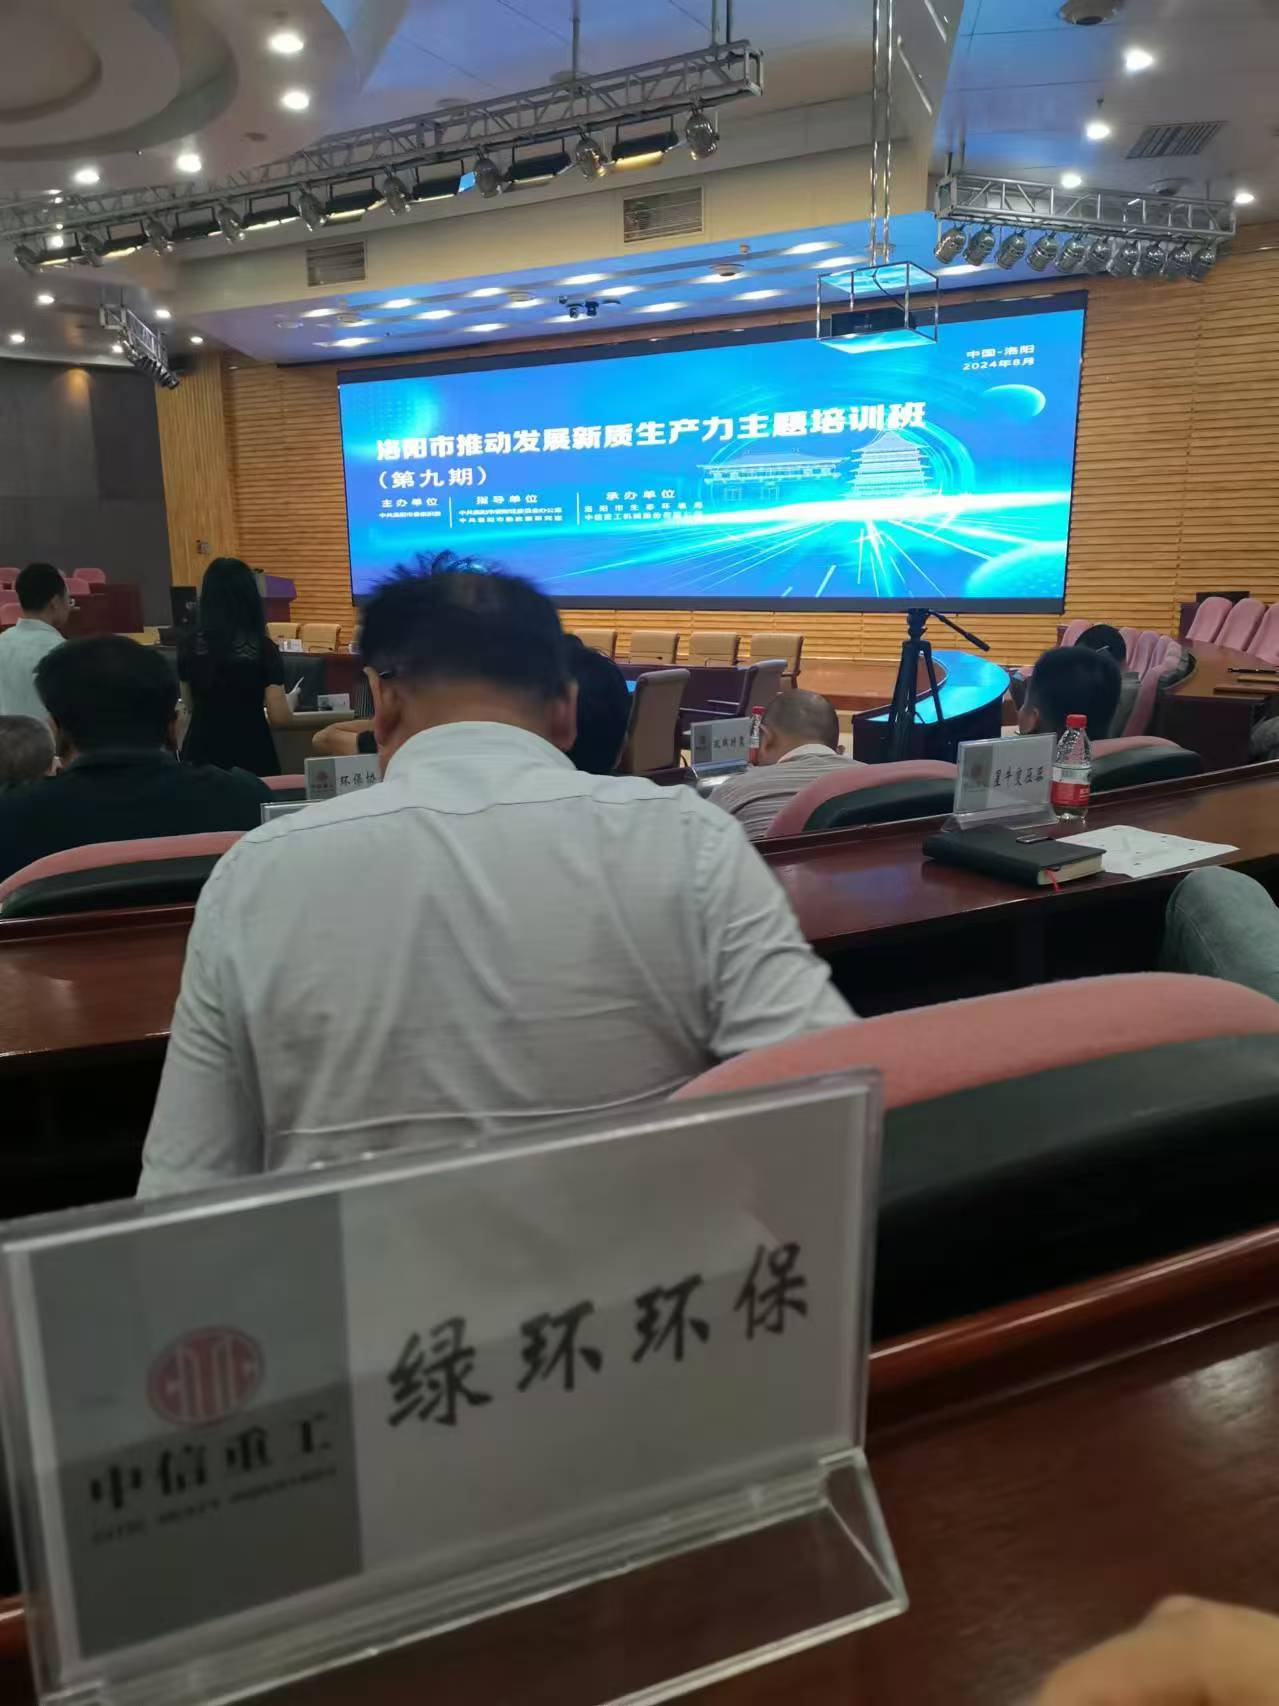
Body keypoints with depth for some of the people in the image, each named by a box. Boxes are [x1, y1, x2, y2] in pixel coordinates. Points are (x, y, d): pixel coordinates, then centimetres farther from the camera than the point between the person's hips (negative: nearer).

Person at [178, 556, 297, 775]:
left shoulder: (189, 645, 0)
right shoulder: (262, 648, -11)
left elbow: (191, 706, 14)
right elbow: (280, 718, -12)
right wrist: (288, 703, 9)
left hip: (200, 755, 4)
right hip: (251, 758, -3)